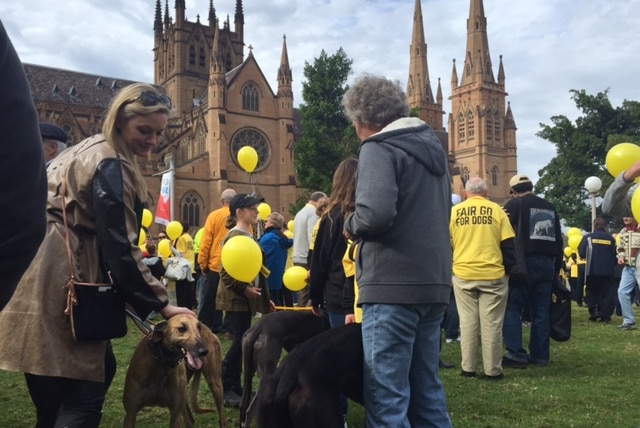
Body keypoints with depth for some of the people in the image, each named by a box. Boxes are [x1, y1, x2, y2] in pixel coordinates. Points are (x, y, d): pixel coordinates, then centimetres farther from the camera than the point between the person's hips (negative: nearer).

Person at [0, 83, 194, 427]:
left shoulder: (91, 151, 17)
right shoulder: (111, 166, -15)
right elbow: (119, 247, -20)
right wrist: (160, 304, -15)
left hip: (52, 273, 10)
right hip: (64, 278, -10)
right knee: (83, 393, -4)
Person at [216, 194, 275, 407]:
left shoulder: (247, 235, 15)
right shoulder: (235, 236, -14)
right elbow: (226, 272, -19)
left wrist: (264, 298, 20)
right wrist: (244, 289, -24)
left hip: (246, 298, 10)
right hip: (236, 298, -9)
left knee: (242, 341, 11)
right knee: (242, 340, -9)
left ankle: (234, 387, 19)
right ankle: (224, 388, 1)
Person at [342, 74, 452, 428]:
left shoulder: (379, 148, -9)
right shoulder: (432, 145, 18)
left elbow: (376, 213, -26)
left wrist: (351, 226, -5)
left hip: (394, 284, -9)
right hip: (434, 282, 9)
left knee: (386, 397, -2)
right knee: (426, 388, 17)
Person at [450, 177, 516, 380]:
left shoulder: (454, 212, 2)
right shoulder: (496, 210, 0)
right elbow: (508, 244, -1)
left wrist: (449, 267, 21)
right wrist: (508, 269, 10)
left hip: (463, 275, 1)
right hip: (493, 274, -1)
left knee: (468, 322, 8)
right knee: (492, 323, 5)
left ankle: (468, 369, 12)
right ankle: (493, 370, 10)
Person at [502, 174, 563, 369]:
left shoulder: (515, 204, -1)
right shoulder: (550, 207, 17)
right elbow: (559, 240, 20)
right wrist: (556, 268, 24)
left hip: (524, 263, -6)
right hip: (546, 264, 6)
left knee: (513, 308, -1)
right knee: (541, 311, 10)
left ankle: (516, 355, -7)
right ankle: (540, 355, 12)